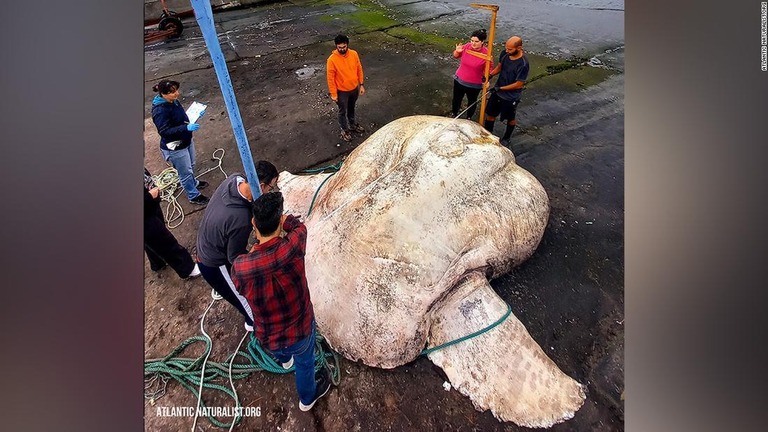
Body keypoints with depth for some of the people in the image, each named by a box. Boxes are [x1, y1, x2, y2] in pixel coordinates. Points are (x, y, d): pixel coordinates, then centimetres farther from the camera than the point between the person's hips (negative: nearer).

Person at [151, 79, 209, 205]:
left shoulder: (174, 101, -3)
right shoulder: (160, 111, -28)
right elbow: (164, 131, -29)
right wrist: (186, 127, -38)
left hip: (186, 141, 8)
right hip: (175, 148, -8)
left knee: (191, 166, 28)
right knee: (186, 172, 8)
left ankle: (193, 183, 54)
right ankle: (193, 196, 26)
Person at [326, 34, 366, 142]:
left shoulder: (354, 54, -11)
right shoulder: (332, 60, -23)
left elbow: (359, 69, 2)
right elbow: (330, 78, -16)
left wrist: (361, 85, 4)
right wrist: (333, 94, -14)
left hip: (354, 88, 4)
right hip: (342, 91, -4)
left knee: (351, 108, 26)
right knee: (343, 111, 15)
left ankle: (352, 124, 49)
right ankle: (344, 130, 36)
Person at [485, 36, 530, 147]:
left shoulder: (523, 64, -29)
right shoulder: (505, 53, -12)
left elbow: (519, 84, -23)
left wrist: (500, 88, -22)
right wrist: (490, 75, -13)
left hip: (511, 97, -6)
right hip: (497, 92, 6)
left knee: (510, 119, 18)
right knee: (490, 114, 17)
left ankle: (506, 138, 41)